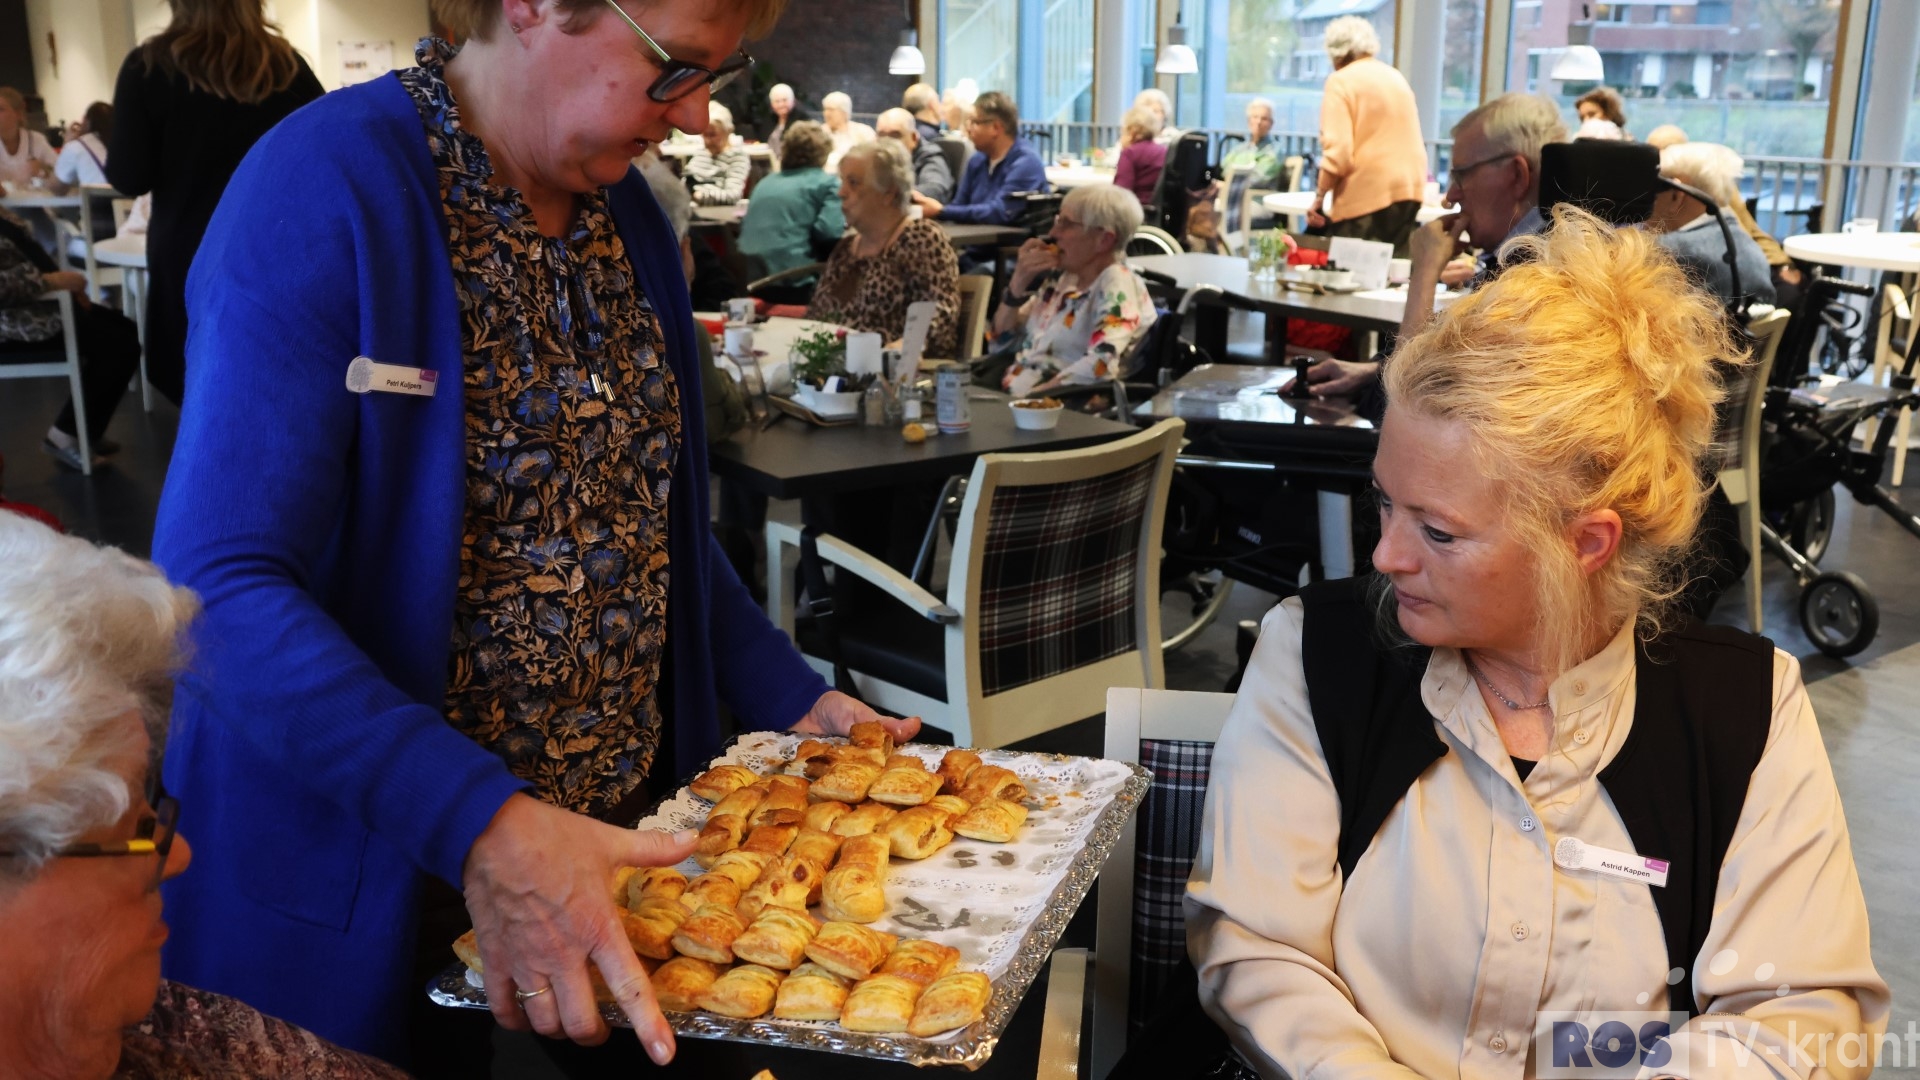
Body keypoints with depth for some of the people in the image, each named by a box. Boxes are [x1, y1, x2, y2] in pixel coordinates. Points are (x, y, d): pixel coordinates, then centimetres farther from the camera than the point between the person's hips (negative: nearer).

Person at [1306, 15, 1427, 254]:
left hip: (1368, 191, -7)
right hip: (1409, 188, 7)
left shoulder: (1341, 81, -4)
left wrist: (1319, 196, -7)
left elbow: (1338, 150, -14)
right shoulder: (1397, 77, 18)